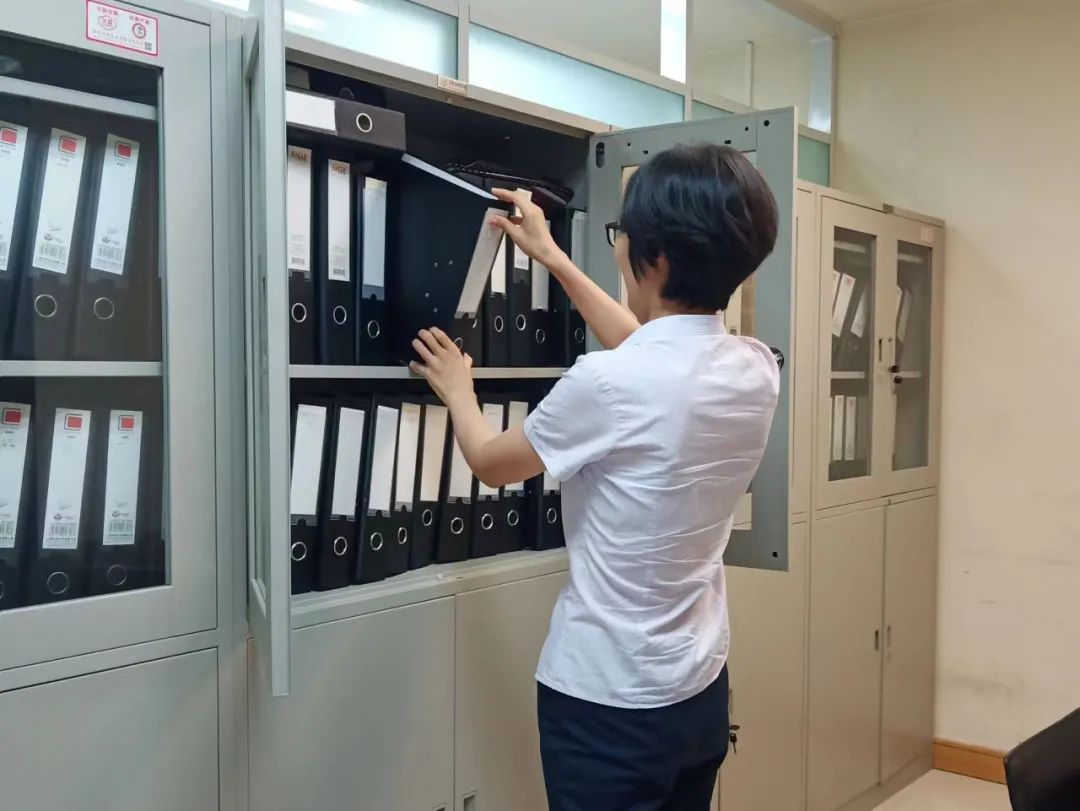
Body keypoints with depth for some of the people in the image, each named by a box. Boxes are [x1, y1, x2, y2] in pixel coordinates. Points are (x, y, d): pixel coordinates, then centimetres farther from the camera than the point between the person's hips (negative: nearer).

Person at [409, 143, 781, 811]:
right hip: (702, 687, 7)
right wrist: (551, 257, 22)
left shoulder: (607, 384, -26)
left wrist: (457, 389, 14)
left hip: (608, 701, -6)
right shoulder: (757, 370, -6)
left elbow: (492, 463, -6)